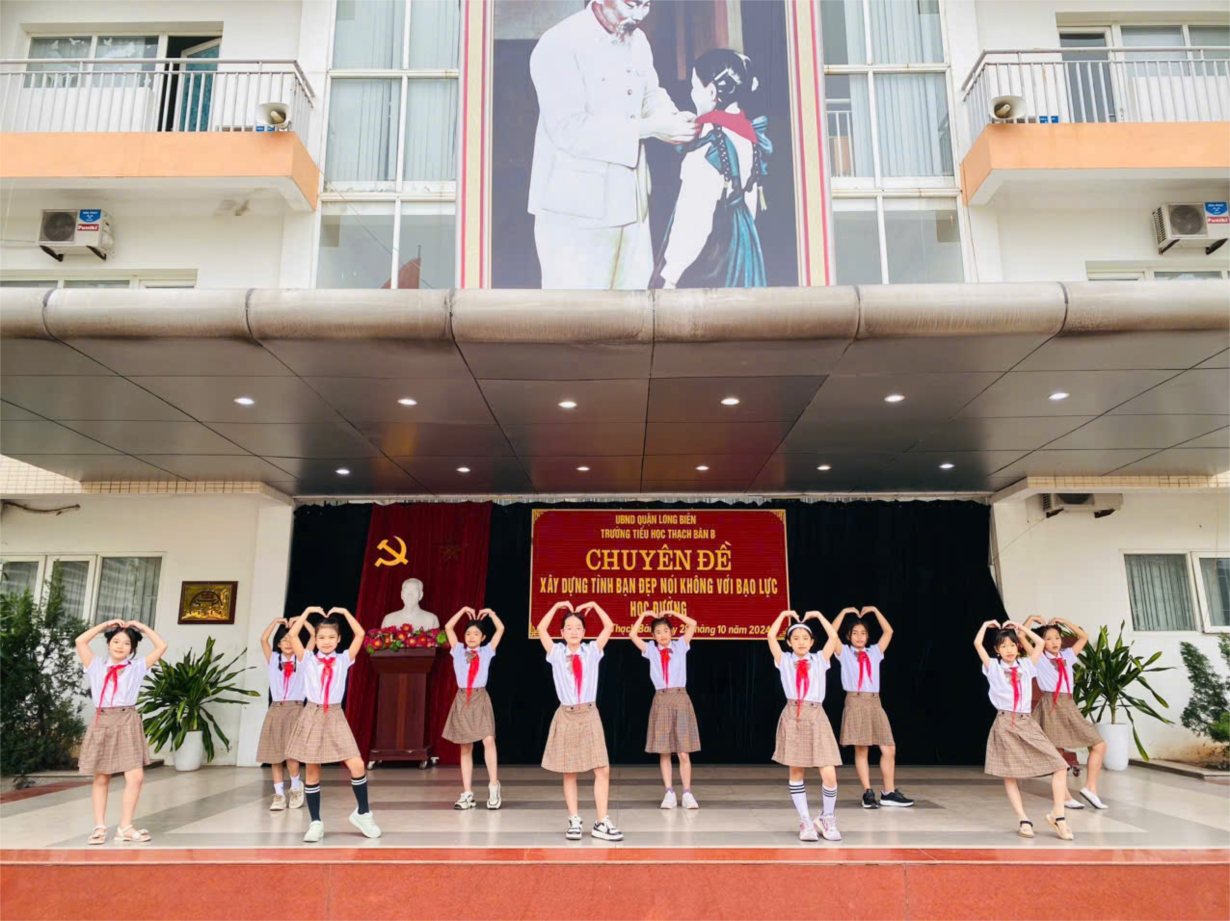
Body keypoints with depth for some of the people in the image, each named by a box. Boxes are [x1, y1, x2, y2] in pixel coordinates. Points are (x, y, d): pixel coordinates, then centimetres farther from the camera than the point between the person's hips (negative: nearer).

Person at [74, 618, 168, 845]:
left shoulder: (137, 666, 9)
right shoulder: (96, 665, 9)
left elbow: (161, 647, 6)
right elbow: (80, 642, -1)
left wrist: (143, 627, 9)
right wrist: (106, 624, 3)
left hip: (128, 723, 0)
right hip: (102, 722, 0)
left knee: (135, 776, -7)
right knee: (101, 778, 7)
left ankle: (125, 828, 3)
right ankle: (99, 827, 17)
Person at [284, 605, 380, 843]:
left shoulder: (344, 659, 6)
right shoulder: (308, 659, 4)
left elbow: (360, 634, -2)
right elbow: (293, 635, -6)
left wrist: (345, 612, 2)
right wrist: (307, 611, -1)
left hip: (335, 716, 0)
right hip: (312, 715, 0)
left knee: (357, 765, -10)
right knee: (312, 771, 4)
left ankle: (362, 813, 8)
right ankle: (316, 822, 15)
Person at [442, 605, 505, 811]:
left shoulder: (486, 651, 10)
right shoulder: (458, 651, 10)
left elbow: (500, 629, 6)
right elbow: (448, 627, 4)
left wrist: (490, 613, 12)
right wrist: (463, 610, 7)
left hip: (480, 699, -1)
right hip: (463, 699, 1)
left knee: (488, 740, -18)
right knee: (465, 748, 4)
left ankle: (493, 786, -7)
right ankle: (467, 794, 6)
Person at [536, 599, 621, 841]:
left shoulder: (592, 651, 6)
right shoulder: (556, 653, 4)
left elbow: (609, 626, 1)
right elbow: (541, 629, -4)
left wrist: (593, 605, 2)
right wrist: (557, 606, 0)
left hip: (589, 715, 1)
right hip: (566, 716, -1)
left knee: (603, 770, -5)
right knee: (569, 773, 4)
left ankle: (602, 823, 1)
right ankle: (574, 821, 13)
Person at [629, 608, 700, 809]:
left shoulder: (680, 646, 7)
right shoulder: (651, 650, 8)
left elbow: (692, 624, -3)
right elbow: (633, 635, -2)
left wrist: (673, 613, 3)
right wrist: (643, 615, 3)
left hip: (680, 698, -1)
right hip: (661, 700, 1)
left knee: (684, 752, -2)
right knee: (664, 752, 3)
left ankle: (687, 793, 3)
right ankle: (669, 793, 9)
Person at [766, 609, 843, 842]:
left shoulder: (819, 659, 10)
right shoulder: (784, 661, 8)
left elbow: (833, 637, 1)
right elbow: (771, 637, -3)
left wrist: (818, 615, 9)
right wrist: (784, 615, 6)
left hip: (816, 716, 0)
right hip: (793, 716, 0)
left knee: (829, 775, -7)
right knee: (796, 772, 4)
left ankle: (827, 818, 16)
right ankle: (805, 822, 16)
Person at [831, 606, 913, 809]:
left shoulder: (874, 652, 16)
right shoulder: (845, 653, 7)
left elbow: (888, 632, 12)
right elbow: (832, 632, -5)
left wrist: (875, 610, 9)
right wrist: (844, 612, -3)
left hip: (874, 702, 4)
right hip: (855, 702, -4)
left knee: (889, 749, 0)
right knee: (861, 750, -2)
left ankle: (889, 792, 10)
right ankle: (868, 793, 3)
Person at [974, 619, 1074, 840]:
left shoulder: (1025, 665, 13)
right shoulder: (993, 667, 5)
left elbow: (1040, 644, 15)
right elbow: (977, 643, -4)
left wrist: (1020, 628, 16)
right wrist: (987, 625, 9)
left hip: (1027, 723, 3)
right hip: (1005, 724, -3)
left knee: (1060, 765, -6)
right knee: (1009, 775, -1)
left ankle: (1057, 815, 4)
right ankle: (1023, 820, 7)